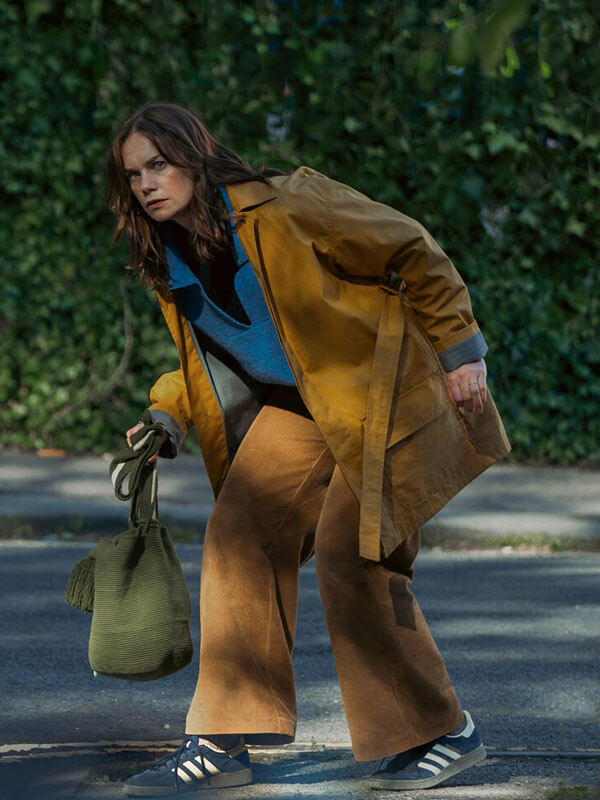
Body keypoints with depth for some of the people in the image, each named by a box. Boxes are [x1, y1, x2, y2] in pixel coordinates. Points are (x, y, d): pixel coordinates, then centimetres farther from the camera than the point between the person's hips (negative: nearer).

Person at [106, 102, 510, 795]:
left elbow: (413, 253, -12)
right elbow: (208, 362, 18)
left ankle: (442, 732, 2)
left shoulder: (287, 206, -20)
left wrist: (460, 351, -10)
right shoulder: (171, 261, 3)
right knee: (237, 537, -8)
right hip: (296, 410, 7)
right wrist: (167, 419, 0)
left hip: (378, 394, -7)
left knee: (352, 556, -15)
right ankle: (225, 743, -3)